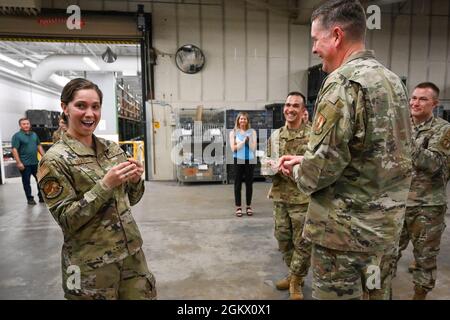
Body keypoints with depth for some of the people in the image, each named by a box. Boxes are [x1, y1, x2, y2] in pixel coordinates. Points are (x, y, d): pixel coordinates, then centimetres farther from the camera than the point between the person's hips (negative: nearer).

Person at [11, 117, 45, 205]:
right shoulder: (17, 136, -7)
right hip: (25, 164, -5)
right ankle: (30, 198, 14)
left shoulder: (34, 134, 11)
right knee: (26, 181, 5)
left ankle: (41, 197, 21)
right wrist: (18, 163, -18)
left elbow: (39, 146, 17)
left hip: (35, 162, 6)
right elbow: (14, 150, -13)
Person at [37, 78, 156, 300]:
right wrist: (106, 184, -24)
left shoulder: (113, 148, 3)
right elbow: (66, 220, -15)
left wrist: (135, 180, -11)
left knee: (143, 295, 16)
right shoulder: (54, 159, -12)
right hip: (91, 264, -4)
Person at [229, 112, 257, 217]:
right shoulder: (233, 132, 2)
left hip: (250, 160, 1)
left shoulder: (252, 132, 4)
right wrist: (244, 141, -12)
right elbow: (233, 148, -7)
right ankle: (238, 207, 12)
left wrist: (248, 139, -15)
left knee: (249, 183, 6)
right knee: (238, 184, 3)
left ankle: (249, 206, 18)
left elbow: (253, 148, -1)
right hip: (238, 160, -1)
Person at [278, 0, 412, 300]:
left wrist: (298, 171, -1)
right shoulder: (392, 79, 11)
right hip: (384, 221, 9)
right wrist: (305, 161, 10)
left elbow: (324, 163, -24)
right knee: (374, 292, 22)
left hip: (346, 226, -9)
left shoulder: (344, 81, -18)